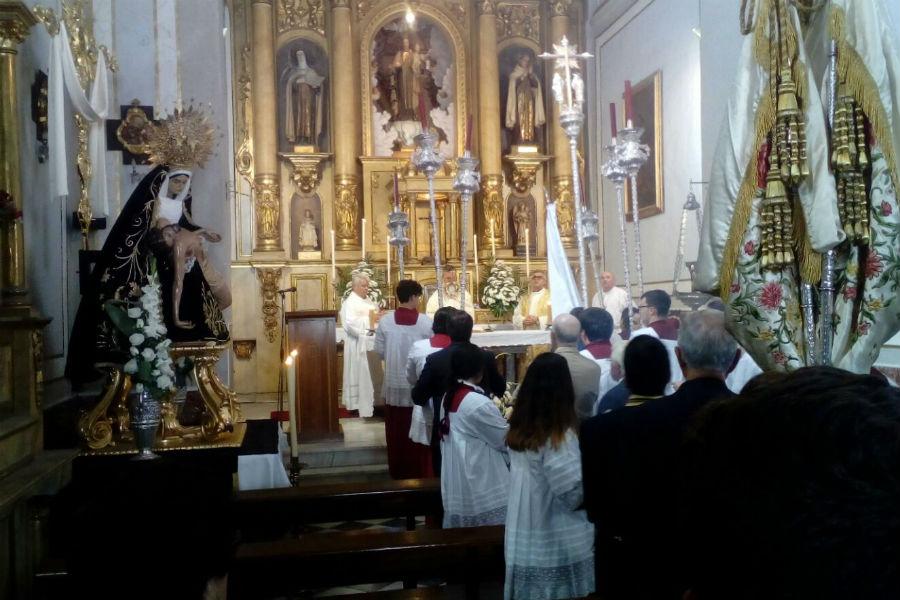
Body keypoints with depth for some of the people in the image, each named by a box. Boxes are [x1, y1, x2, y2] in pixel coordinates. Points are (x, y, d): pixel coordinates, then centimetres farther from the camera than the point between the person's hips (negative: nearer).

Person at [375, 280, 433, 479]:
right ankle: (420, 471, 19)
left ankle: (397, 471, 25)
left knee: (396, 431, 14)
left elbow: (379, 351, 0)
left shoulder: (385, 320, -7)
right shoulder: (426, 322, -12)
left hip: (394, 385, 2)